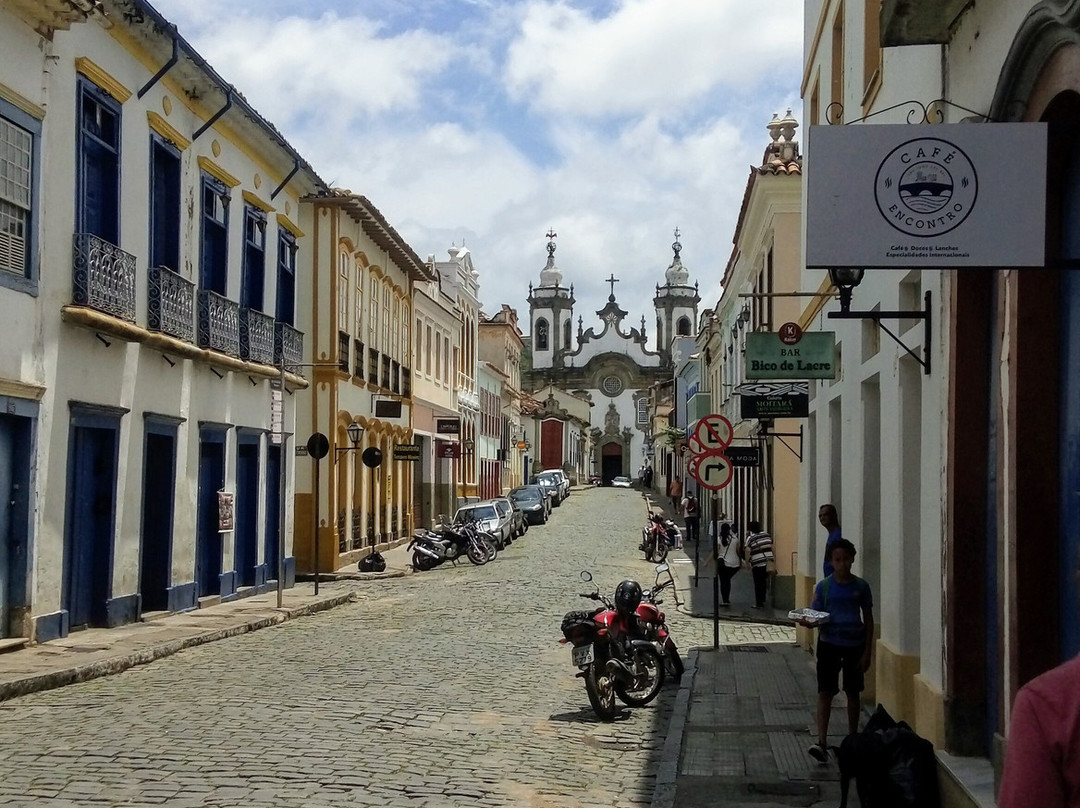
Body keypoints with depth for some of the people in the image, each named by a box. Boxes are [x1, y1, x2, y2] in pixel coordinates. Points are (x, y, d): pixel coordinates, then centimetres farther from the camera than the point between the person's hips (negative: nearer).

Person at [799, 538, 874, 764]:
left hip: (854, 645, 1)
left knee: (852, 693, 12)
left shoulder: (861, 587, -1)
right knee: (825, 692, -8)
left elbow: (868, 619, 4)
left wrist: (867, 651, 0)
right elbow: (816, 616, -1)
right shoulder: (824, 586, -2)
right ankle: (821, 743, -12)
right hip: (829, 643, -1)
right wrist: (808, 622, -25)